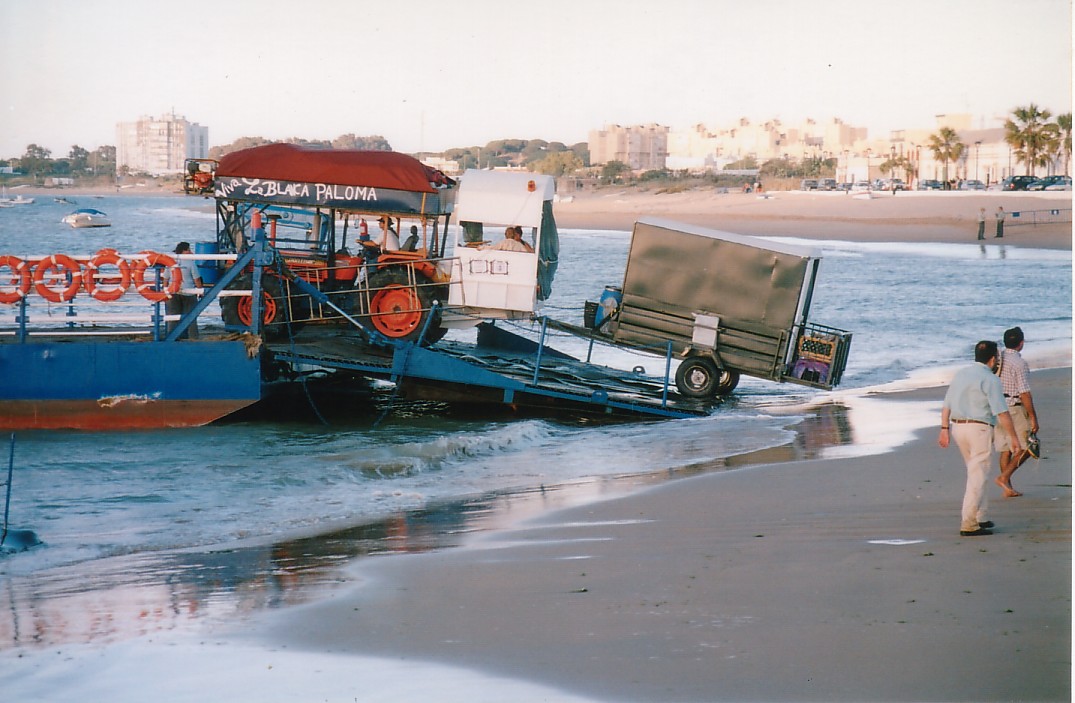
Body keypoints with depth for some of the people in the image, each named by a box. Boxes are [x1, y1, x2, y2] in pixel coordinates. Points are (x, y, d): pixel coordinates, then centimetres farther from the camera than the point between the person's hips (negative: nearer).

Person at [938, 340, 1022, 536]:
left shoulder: (960, 374, 12)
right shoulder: (990, 380, -11)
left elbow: (946, 406, 9)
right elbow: (1002, 413, -14)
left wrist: (944, 429, 9)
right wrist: (1013, 436, -9)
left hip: (957, 426, 8)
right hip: (979, 428, -8)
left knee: (976, 473, 20)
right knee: (977, 477, -4)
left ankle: (978, 517, 23)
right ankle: (968, 525, -7)